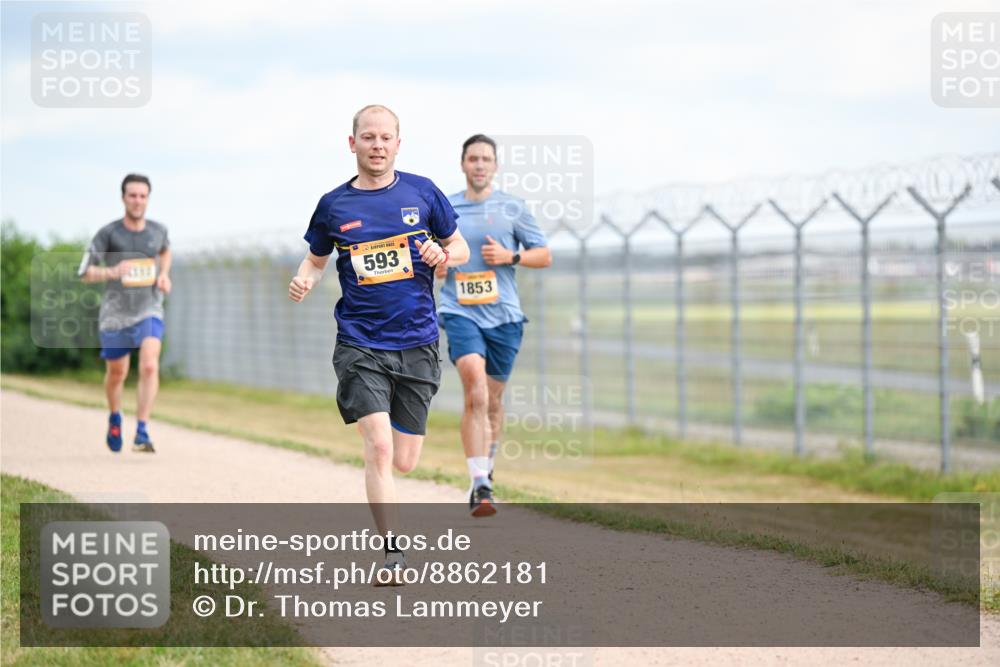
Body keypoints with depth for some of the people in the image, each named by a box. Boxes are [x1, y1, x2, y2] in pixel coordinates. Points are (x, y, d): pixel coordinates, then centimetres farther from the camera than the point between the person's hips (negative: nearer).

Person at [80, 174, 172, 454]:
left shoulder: (158, 231, 1)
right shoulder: (108, 234, -8)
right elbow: (86, 273, -6)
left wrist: (164, 275, 7)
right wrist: (112, 272, -25)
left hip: (149, 311, 1)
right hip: (115, 313, 0)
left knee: (150, 367, -21)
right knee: (116, 374, 13)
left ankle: (142, 434, -22)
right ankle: (115, 419, 44)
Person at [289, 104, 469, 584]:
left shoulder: (422, 193, 4)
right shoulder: (333, 205, 4)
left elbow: (460, 247, 13)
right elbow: (316, 258, 17)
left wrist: (443, 254, -10)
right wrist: (305, 280, -5)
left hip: (417, 343, 2)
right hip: (360, 342, -1)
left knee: (404, 462, 6)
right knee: (378, 447, -17)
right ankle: (392, 554, -12)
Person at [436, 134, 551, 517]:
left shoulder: (513, 208, 6)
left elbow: (544, 255, 9)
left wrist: (509, 256, -8)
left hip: (504, 316, 2)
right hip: (461, 312, -2)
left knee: (493, 401, 12)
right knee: (475, 393, -21)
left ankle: (485, 472, 35)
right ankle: (480, 486, -26)